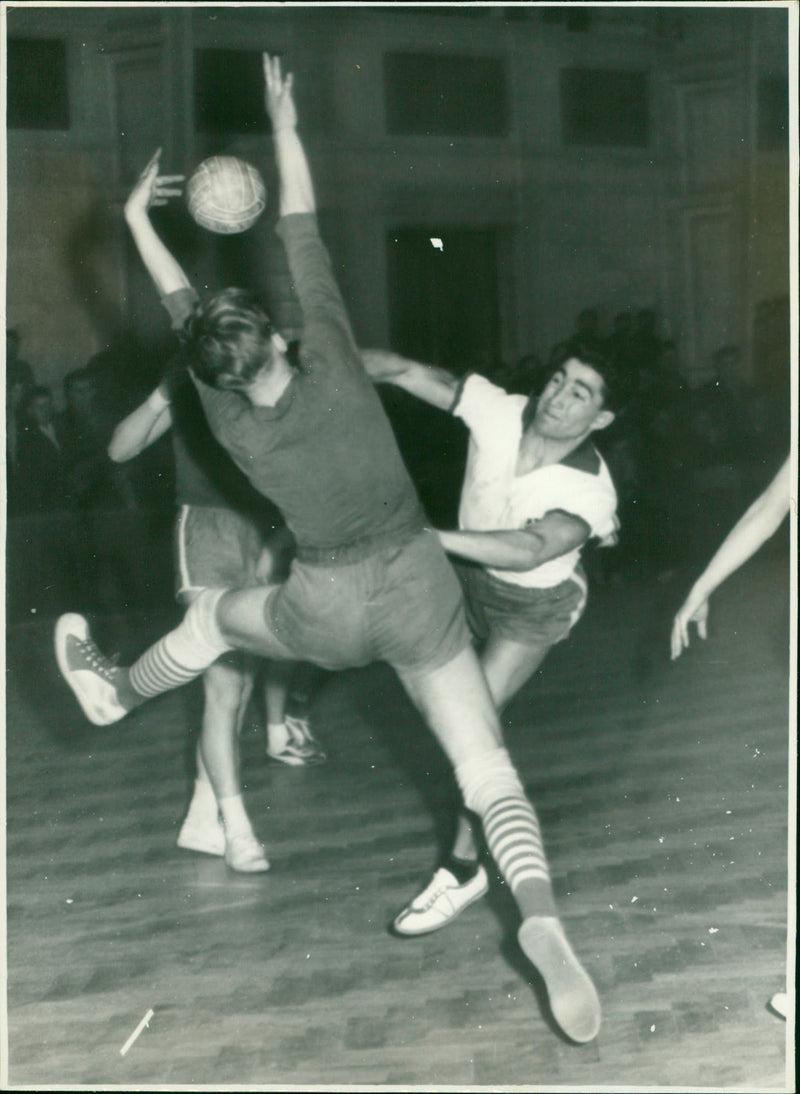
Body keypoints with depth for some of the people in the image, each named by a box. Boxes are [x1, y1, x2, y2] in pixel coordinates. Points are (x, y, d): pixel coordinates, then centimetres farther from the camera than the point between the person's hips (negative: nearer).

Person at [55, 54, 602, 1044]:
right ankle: (540, 920, -23)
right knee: (489, 770, -2)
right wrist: (285, 126, 5)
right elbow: (304, 242, -4)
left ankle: (117, 691, 54)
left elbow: (185, 319, 3)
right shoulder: (333, 366, -12)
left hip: (329, 613, 0)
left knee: (216, 613, 31)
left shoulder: (236, 431, -9)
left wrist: (141, 224, 14)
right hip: (420, 589, 0)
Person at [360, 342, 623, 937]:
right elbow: (406, 372, -24)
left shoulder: (589, 491, -35)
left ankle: (464, 869, -2)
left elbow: (530, 551, -52)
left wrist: (431, 538, -64)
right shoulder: (498, 410, -24)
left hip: (534, 604, -5)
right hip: (470, 574, 5)